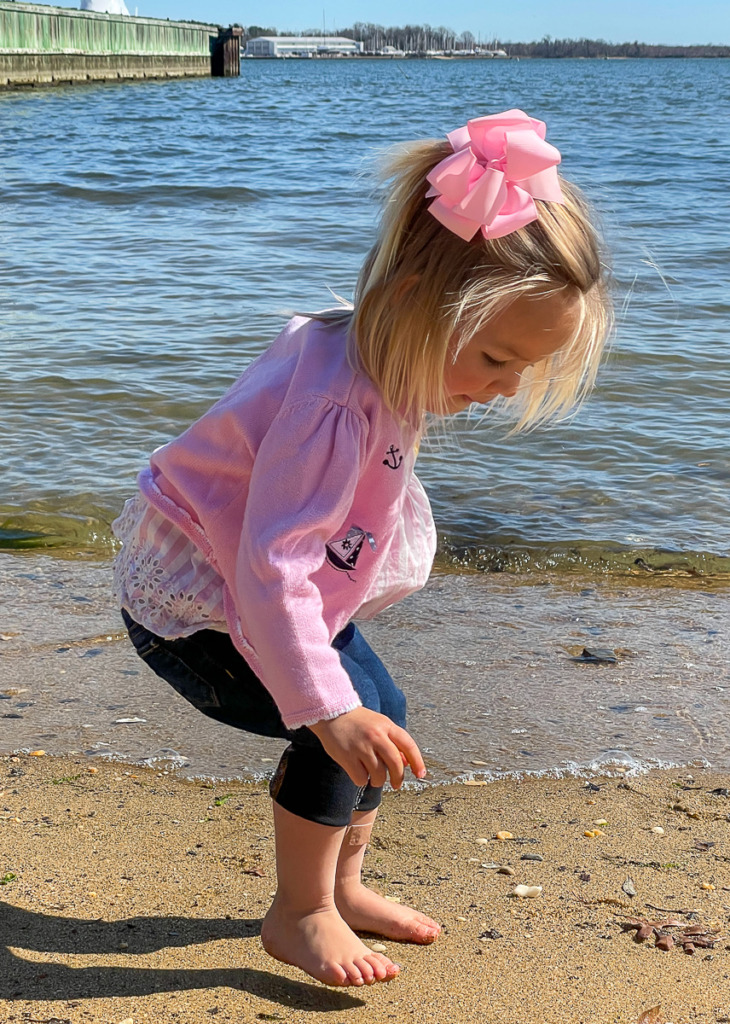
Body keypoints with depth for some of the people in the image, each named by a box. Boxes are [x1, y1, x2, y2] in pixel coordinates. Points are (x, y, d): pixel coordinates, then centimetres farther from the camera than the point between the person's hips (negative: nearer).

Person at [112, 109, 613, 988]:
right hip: (188, 601, -9)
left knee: (380, 716, 8)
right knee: (347, 727, -18)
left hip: (275, 586, 9)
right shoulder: (337, 403, -36)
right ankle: (298, 916, 2)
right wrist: (327, 706, -41)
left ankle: (340, 887, 27)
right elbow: (271, 562, -39)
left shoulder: (384, 367, -6)